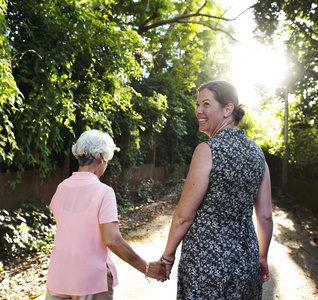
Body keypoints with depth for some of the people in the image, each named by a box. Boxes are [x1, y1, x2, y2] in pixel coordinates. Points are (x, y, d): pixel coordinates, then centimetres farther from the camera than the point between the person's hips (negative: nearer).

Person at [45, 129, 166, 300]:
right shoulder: (103, 192, -19)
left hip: (58, 278, 5)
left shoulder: (61, 188, -1)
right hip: (91, 281, -4)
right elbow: (111, 239, -23)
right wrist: (145, 268, -15)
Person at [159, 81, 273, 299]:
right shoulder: (256, 151, 1)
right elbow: (265, 216, 5)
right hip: (245, 260, 6)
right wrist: (262, 257, 17)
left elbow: (184, 216, -14)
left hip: (207, 260, -6)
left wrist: (168, 255, 0)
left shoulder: (207, 150, -18)